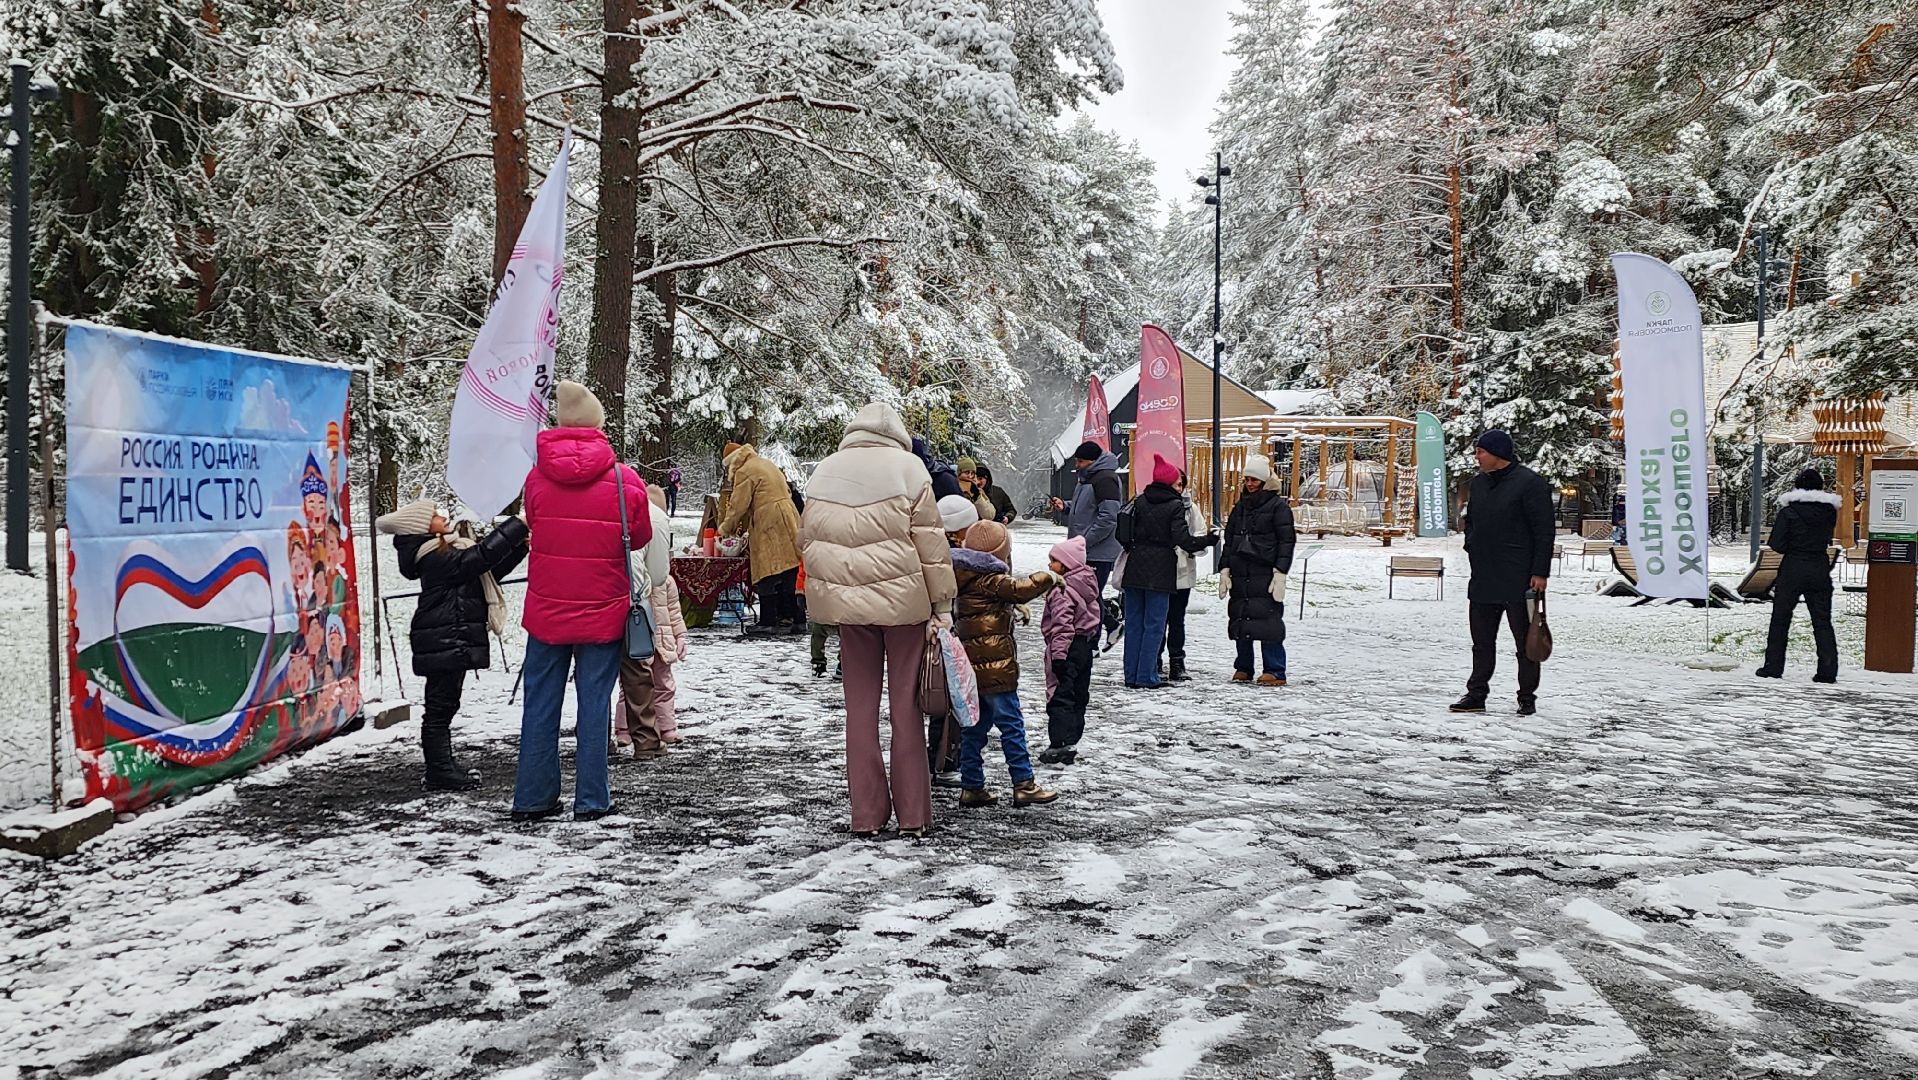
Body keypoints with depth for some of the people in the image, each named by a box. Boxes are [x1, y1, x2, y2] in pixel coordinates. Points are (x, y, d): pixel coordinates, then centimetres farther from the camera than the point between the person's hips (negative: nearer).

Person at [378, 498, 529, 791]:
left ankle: (444, 767, 22)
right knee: (441, 706, -5)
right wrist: (518, 525, -23)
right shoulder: (436, 557, -15)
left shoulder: (446, 552, 17)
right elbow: (481, 556, -26)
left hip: (452, 642, 11)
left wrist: (520, 547, 7)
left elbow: (490, 572, 18)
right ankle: (440, 773, 0)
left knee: (443, 705, 15)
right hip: (444, 643, -11)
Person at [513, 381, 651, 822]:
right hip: (603, 612, -2)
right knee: (594, 702, 5)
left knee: (541, 702, 10)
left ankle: (532, 799, 15)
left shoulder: (537, 476, -4)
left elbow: (532, 527, 9)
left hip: (546, 608, 2)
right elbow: (640, 538, 3)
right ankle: (591, 800, 9)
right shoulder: (625, 480, -9)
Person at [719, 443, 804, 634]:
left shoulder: (744, 472, -4)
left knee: (767, 578, -4)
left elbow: (738, 505, -8)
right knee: (788, 577, 10)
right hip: (788, 524, 9)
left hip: (769, 529, -9)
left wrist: (725, 528, 8)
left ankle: (768, 622, -3)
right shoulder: (767, 465, 23)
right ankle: (791, 619, 13)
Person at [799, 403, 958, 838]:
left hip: (846, 603, 3)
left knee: (860, 706, 10)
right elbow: (929, 542, -6)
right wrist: (942, 604, -1)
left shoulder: (823, 472, 9)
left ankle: (867, 814, 11)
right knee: (906, 705, 5)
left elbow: (807, 540, 14)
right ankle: (913, 814, 8)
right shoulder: (907, 467, -4)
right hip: (903, 600, -3)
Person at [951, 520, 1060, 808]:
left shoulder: (966, 580, 14)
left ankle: (971, 787, 15)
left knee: (975, 726, 12)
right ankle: (1024, 784, -2)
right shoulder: (990, 580, -13)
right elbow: (1020, 590, -21)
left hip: (970, 667, 9)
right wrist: (1049, 577, -8)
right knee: (1011, 724, -4)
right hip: (995, 665, -9)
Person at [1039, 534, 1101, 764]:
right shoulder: (1087, 584, 10)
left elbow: (1062, 624, -23)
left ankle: (1059, 744, -9)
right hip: (1085, 646, 10)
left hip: (1068, 648, -10)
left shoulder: (1062, 589, -19)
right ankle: (1071, 742, 20)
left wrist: (1058, 653, -23)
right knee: (1079, 696, 13)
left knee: (1060, 697, -7)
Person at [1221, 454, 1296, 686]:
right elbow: (1229, 540, 20)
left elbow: (1287, 541, -6)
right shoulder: (1240, 507, 18)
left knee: (1268, 621, -9)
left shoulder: (1278, 506, -1)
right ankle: (1243, 668, 17)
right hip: (1240, 575, 6)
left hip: (1265, 575, -6)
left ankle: (1275, 671, -5)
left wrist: (1280, 574, -14)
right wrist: (1225, 570, 11)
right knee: (1240, 621, 7)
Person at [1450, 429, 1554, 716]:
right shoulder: (1479, 483, 13)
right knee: (1482, 641, 11)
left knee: (1526, 641, 3)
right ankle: (1476, 695, 17)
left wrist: (1540, 572, -15)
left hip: (1518, 582, -7)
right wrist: (1471, 549, 12)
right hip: (1482, 580, 7)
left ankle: (1527, 698, 11)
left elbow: (1544, 531, -12)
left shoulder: (1530, 483, -9)